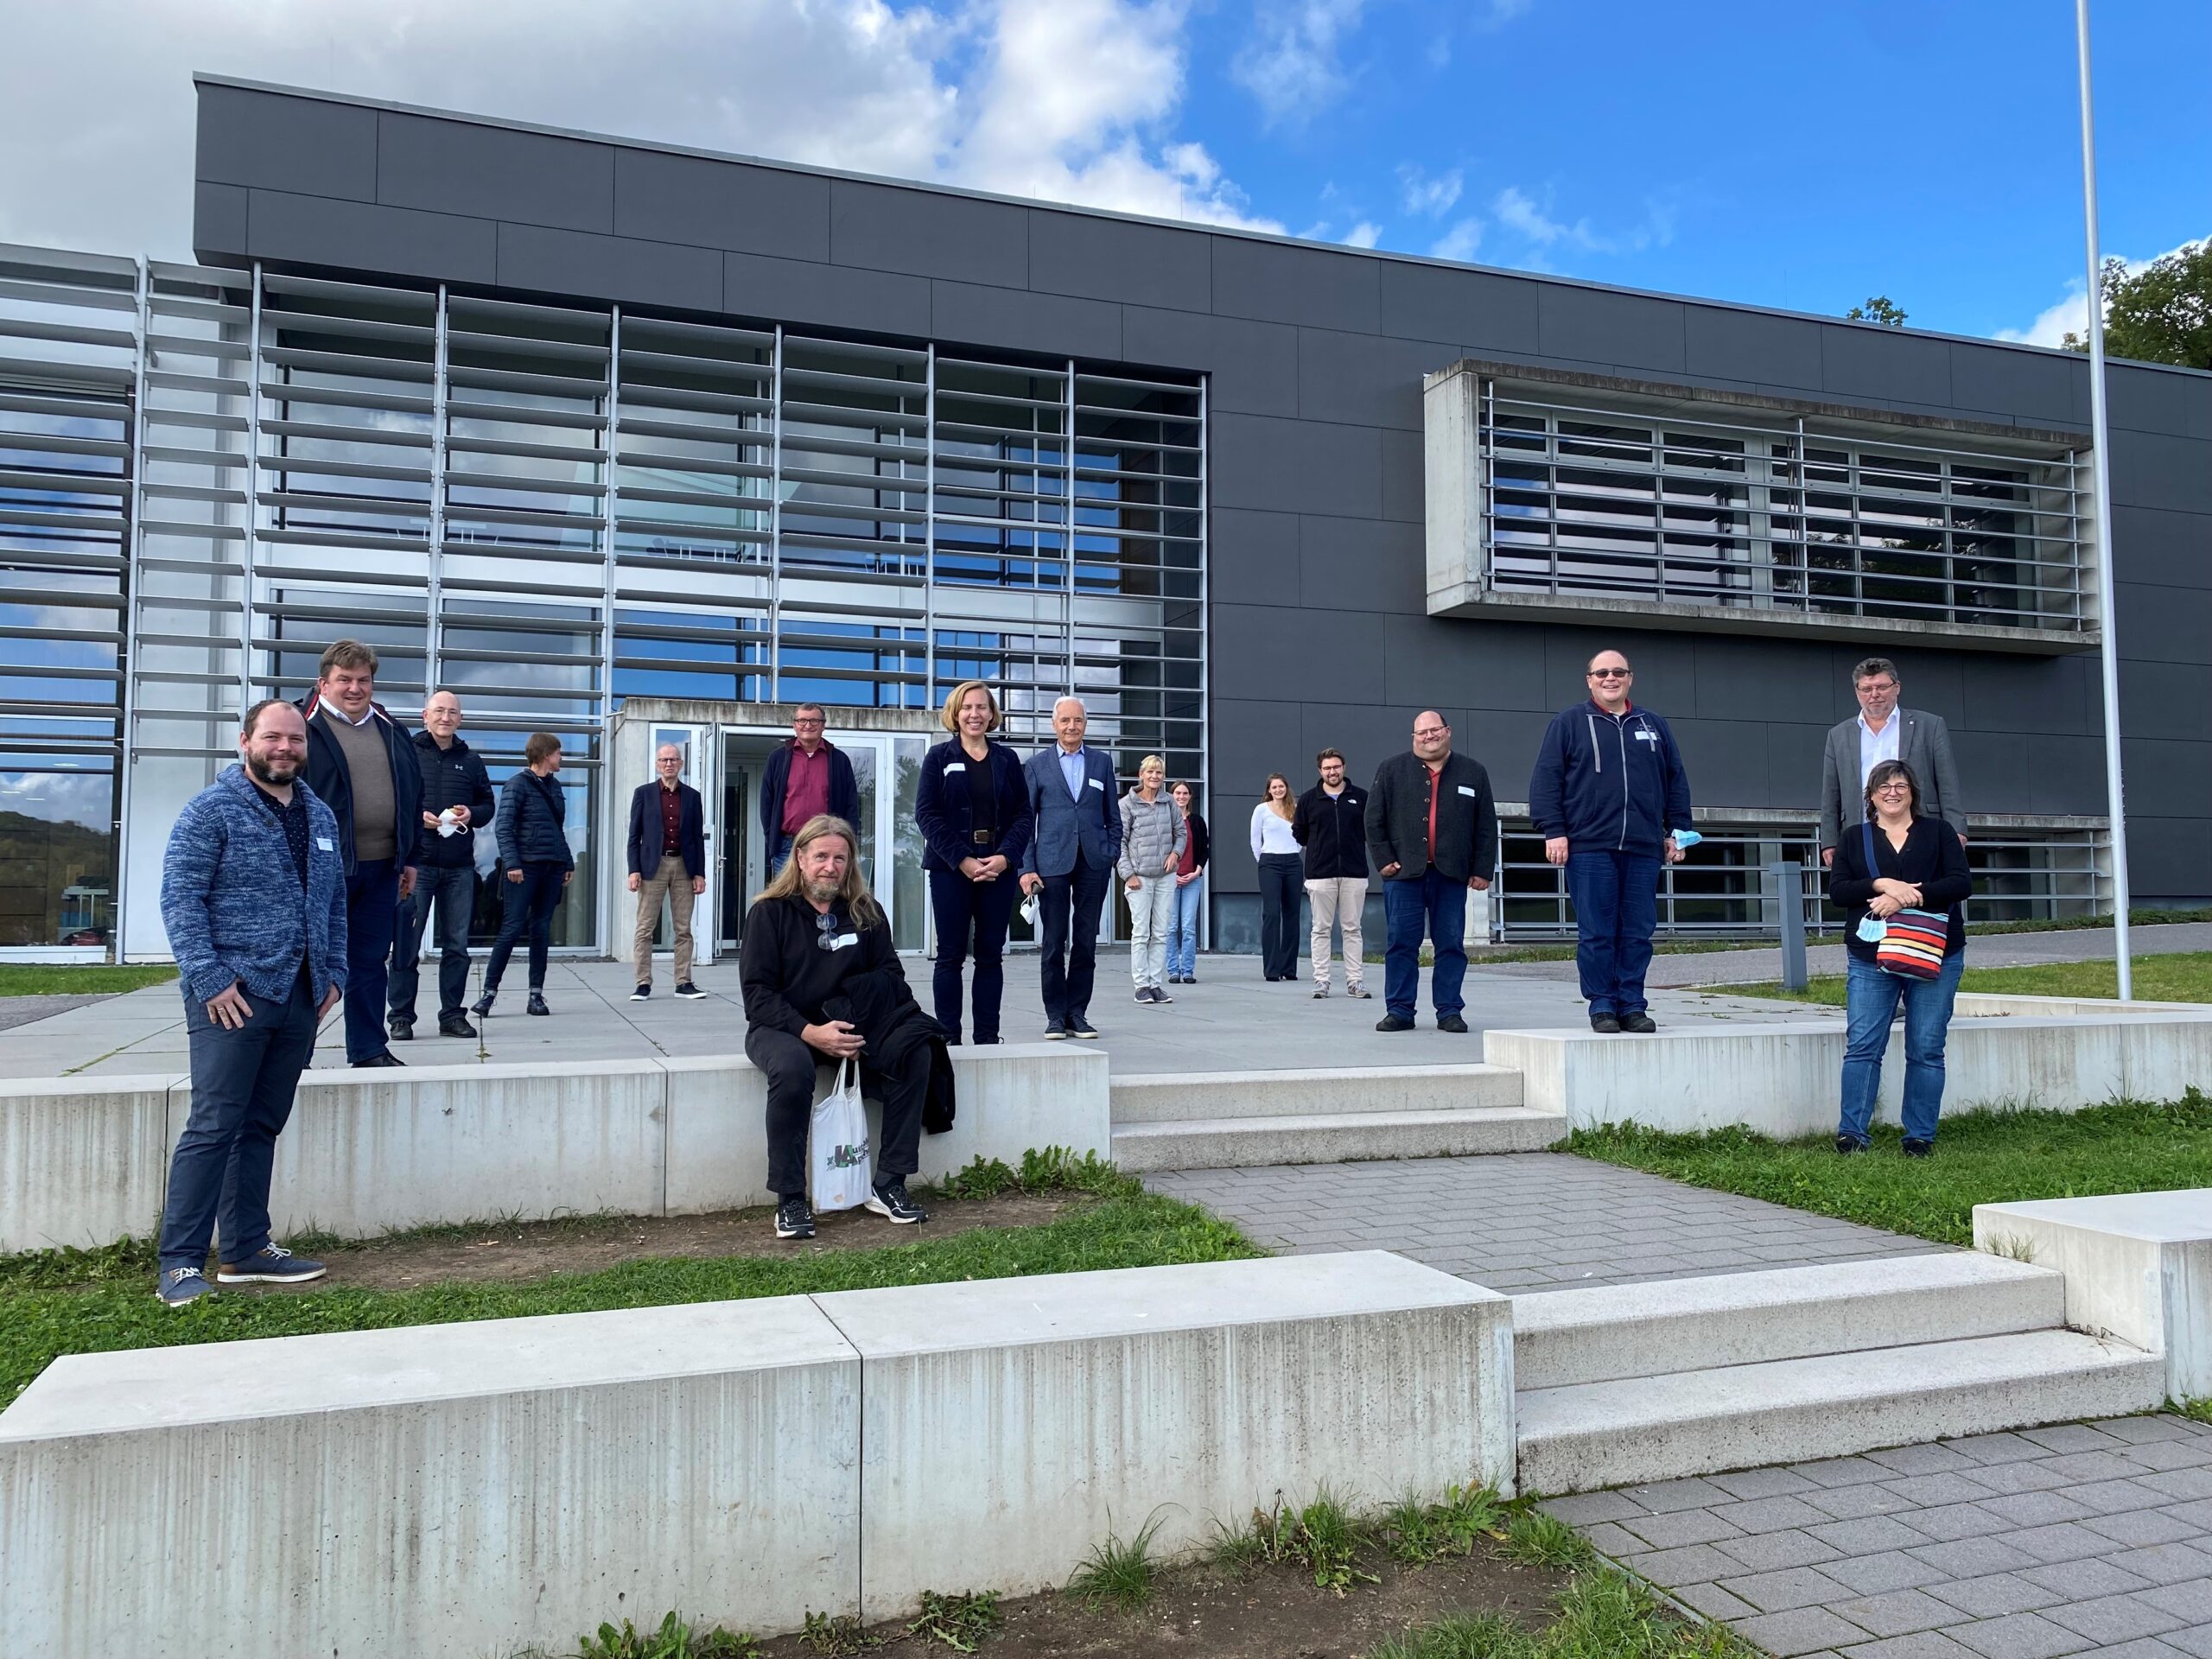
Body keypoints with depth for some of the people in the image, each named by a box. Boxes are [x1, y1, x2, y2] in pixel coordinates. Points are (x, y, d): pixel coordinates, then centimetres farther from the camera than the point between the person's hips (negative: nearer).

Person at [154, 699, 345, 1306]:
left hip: (300, 999, 6)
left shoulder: (320, 816, 15)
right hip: (233, 996, -6)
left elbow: (335, 903, 20)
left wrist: (334, 974, 11)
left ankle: (247, 1250, 20)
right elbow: (179, 899, -9)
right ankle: (179, 1264, 1)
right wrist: (210, 980, -16)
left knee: (263, 1126, 12)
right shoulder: (211, 811, -4)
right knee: (213, 1128, -6)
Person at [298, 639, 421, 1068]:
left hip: (381, 868, 5)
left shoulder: (389, 730, 14)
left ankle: (369, 1048, 20)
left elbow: (412, 794, 18)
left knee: (371, 960, 11)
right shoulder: (303, 727, -4)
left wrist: (409, 857, 14)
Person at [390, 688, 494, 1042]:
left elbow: (489, 805, 16)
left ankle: (452, 1015, 15)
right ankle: (401, 1016, 7)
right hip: (416, 863, -3)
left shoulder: (471, 761, 14)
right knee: (407, 944, -1)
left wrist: (471, 814, -4)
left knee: (457, 945, 7)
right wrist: (416, 816, -15)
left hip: (459, 867, 4)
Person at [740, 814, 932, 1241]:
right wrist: (810, 1032, -24)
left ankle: (889, 1186, -13)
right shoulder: (769, 912, -4)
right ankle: (790, 1200, -24)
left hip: (851, 1028, 4)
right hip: (782, 1029, -4)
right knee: (792, 1067, -38)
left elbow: (890, 973, 9)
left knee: (916, 1053, -22)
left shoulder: (866, 912, 7)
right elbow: (757, 993, -9)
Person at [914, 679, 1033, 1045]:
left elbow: (1023, 813, 6)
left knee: (991, 956, 5)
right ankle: (948, 1037, 4)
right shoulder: (939, 758, 4)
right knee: (950, 956, 0)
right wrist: (962, 860, -14)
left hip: (999, 869, 2)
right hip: (950, 868, -2)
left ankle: (988, 1037, 10)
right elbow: (927, 813, -4)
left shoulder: (1007, 759, 11)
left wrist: (1005, 856, -11)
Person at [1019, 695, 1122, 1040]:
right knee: (1054, 943, 0)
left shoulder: (1102, 762, 11)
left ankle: (1077, 1013, 13)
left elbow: (1113, 817, 14)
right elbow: (1025, 820, 3)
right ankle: (1055, 1015, 8)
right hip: (1052, 863, -2)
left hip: (1093, 863, 2)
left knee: (1086, 942, 5)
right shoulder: (1036, 765, 6)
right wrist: (1026, 867, -5)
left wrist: (1112, 855, 3)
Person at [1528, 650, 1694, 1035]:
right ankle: (1602, 1005, 5)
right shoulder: (1568, 723, 7)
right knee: (1596, 933, -2)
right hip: (1589, 847, -3)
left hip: (1643, 848, 3)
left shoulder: (1654, 726, 18)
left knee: (1638, 932, 2)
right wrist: (1553, 830, -7)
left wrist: (1677, 830, 13)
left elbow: (1677, 782, 21)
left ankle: (1632, 1004, 9)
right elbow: (1546, 779, 1)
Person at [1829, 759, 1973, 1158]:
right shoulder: (1854, 839, 13)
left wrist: (1906, 897, -14)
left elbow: (1962, 883, -2)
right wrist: (1881, 884, -15)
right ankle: (1850, 1132, -4)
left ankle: (1920, 1136, 9)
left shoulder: (1938, 832, 10)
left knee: (1926, 1049, 1)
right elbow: (1837, 890, 2)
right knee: (1862, 1045, -7)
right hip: (1870, 959, 0)